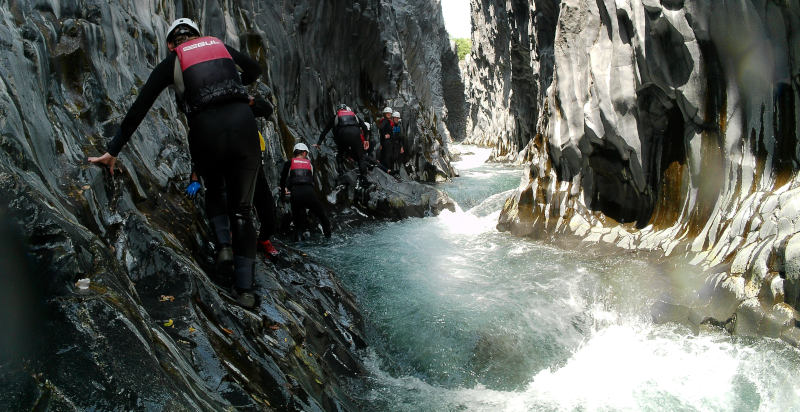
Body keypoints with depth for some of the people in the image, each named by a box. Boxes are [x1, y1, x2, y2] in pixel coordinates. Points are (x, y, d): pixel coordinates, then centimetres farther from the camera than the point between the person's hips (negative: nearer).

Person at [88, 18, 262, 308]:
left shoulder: (170, 63, 16)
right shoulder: (220, 45, 23)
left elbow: (138, 109, 13)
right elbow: (254, 70, 39)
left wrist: (113, 151, 17)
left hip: (207, 133, -1)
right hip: (244, 125, 1)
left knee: (214, 191, 30)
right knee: (242, 208, 8)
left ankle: (224, 244, 7)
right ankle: (244, 288, 2)